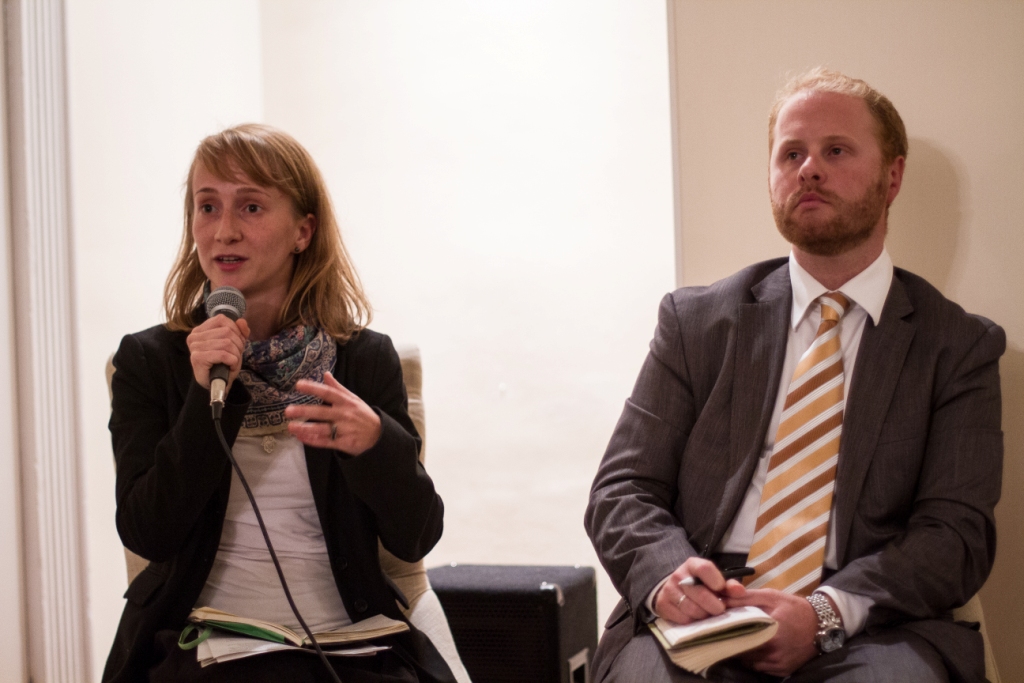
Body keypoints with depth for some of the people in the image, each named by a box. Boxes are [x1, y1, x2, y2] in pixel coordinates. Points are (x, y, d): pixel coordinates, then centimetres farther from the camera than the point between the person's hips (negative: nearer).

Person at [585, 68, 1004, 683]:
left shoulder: (960, 345, 10)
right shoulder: (697, 320, 14)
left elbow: (956, 532, 1)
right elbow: (621, 491, 9)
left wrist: (826, 613, -17)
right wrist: (666, 571, -14)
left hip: (867, 632, -1)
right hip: (700, 623, 1)